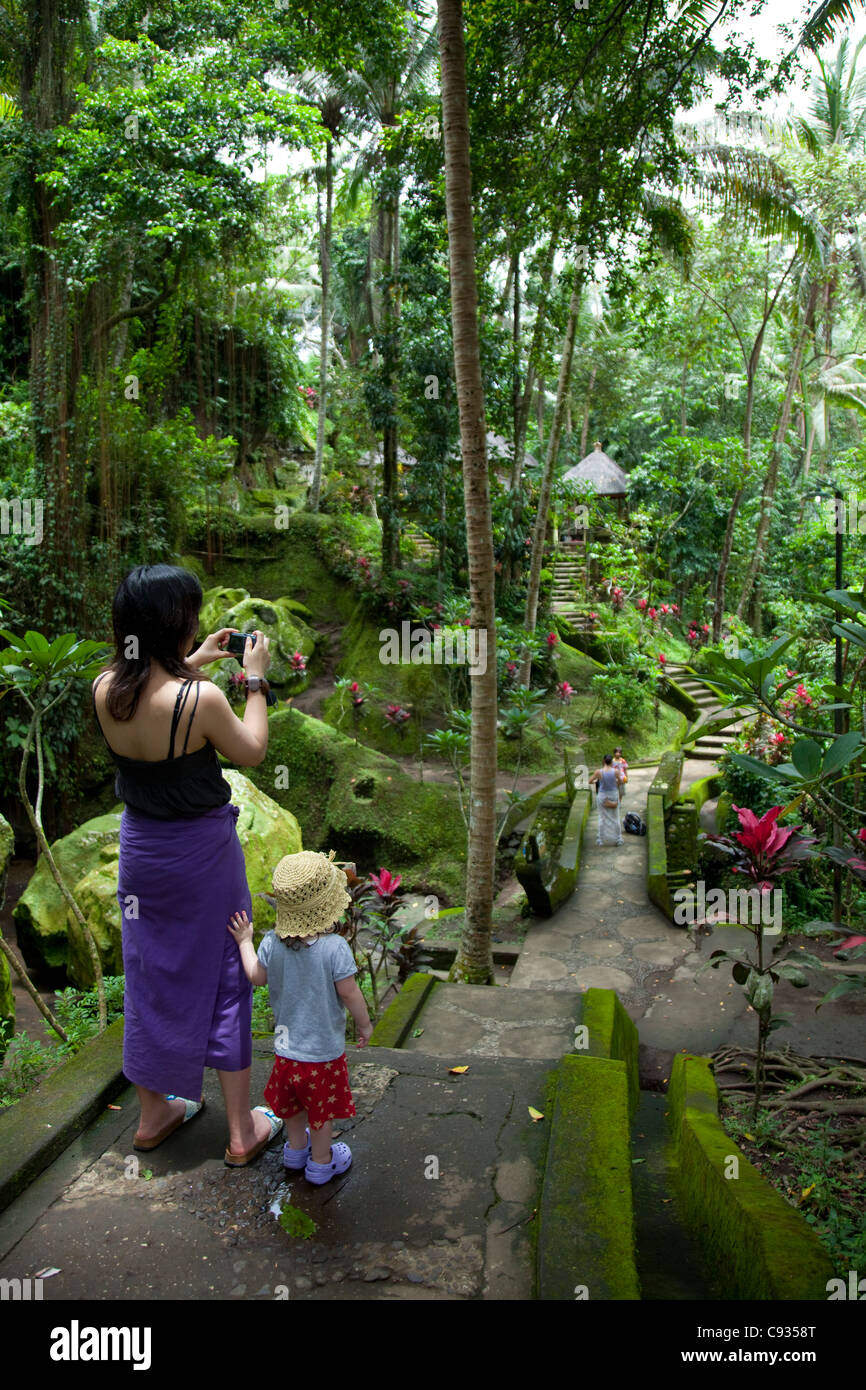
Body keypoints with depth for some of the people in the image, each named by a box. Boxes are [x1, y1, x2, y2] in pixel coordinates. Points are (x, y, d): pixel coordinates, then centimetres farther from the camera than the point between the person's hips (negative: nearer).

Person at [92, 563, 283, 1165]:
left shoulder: (105, 690, -10)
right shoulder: (201, 699, -27)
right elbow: (252, 751, -9)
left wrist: (193, 663, 18)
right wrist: (256, 679, 0)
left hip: (140, 844, 5)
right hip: (201, 848, -5)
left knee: (152, 974, 20)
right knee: (223, 975, 11)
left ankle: (154, 1113, 38)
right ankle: (244, 1130, 25)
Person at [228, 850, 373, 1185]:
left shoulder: (272, 943, -14)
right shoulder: (334, 947, -26)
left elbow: (257, 977, 3)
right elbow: (349, 993, -19)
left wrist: (244, 942, 16)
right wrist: (364, 1023, -1)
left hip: (286, 1045, 4)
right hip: (324, 1049, -4)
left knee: (292, 1103, 27)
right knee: (322, 1109, 17)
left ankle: (297, 1148, 48)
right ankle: (321, 1162, 35)